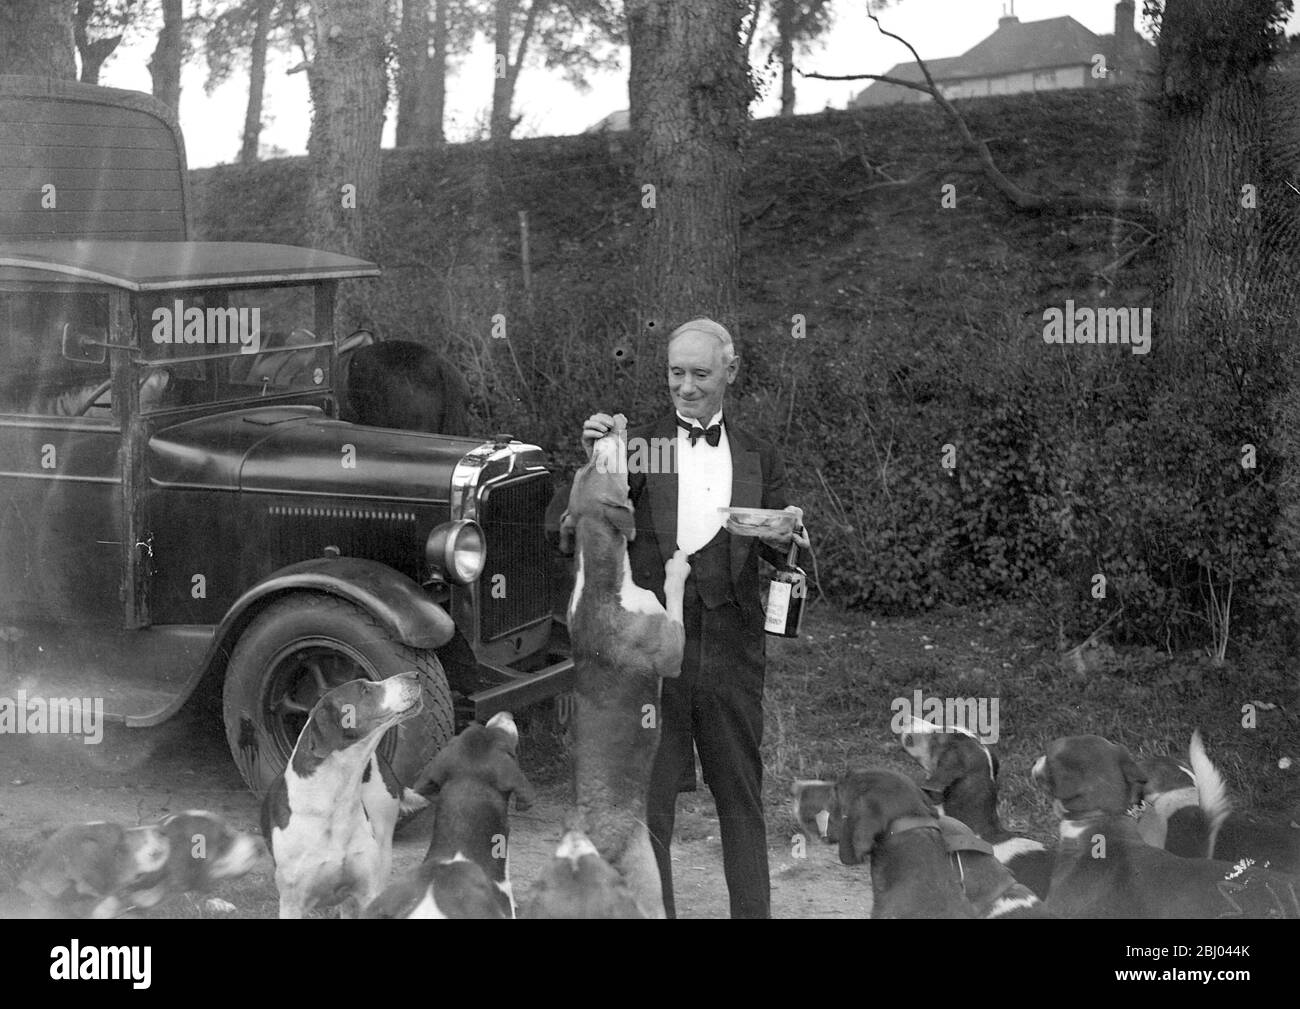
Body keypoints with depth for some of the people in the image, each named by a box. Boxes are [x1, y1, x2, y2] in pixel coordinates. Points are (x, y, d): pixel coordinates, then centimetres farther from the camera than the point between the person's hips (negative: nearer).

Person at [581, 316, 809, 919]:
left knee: (741, 795, 11)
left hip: (730, 643, 2)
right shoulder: (638, 446, 3)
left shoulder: (758, 459, 11)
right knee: (647, 797, 2)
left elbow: (777, 551, 9)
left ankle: (753, 911, 21)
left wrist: (788, 541, -14)